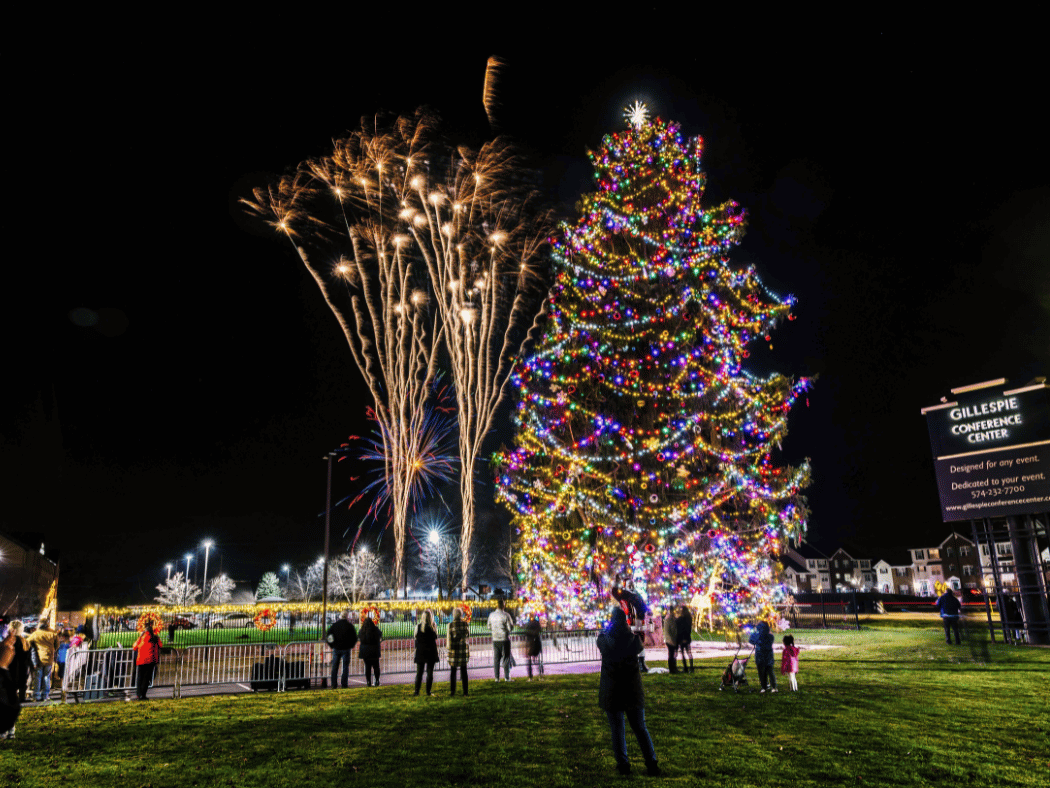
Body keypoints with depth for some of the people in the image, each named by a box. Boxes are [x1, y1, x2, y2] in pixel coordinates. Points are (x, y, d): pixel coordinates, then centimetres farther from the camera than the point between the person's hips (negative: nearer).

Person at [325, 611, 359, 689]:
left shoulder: (334, 625, 2)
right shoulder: (350, 626, -4)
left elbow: (328, 635, 2)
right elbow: (355, 638, -2)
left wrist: (332, 645, 11)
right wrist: (351, 646, 13)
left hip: (336, 648, 2)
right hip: (346, 649, -2)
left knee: (334, 667, 10)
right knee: (345, 667, 4)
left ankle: (333, 684, 9)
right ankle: (344, 684, 2)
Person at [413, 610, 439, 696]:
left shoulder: (418, 626, -4)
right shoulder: (433, 626, -8)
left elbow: (416, 637, 2)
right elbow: (435, 637, 5)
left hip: (420, 651, 1)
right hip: (431, 651, -1)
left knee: (419, 672, 9)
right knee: (430, 672, 5)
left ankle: (417, 691, 5)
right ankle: (428, 691, 4)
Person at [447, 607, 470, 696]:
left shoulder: (450, 625, -7)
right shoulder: (466, 624, -2)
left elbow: (449, 638, -7)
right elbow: (468, 637, 5)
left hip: (454, 649, -1)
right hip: (464, 649, 1)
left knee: (453, 671, 11)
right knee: (464, 670, 8)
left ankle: (452, 690, 15)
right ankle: (465, 691, 7)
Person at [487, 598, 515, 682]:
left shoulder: (491, 615, 3)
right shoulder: (506, 615, -12)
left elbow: (489, 627, 11)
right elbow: (510, 627, -11)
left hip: (495, 640, 4)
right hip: (504, 639, -4)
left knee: (496, 659, 9)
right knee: (506, 658, 3)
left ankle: (497, 677, 9)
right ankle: (507, 677, 3)